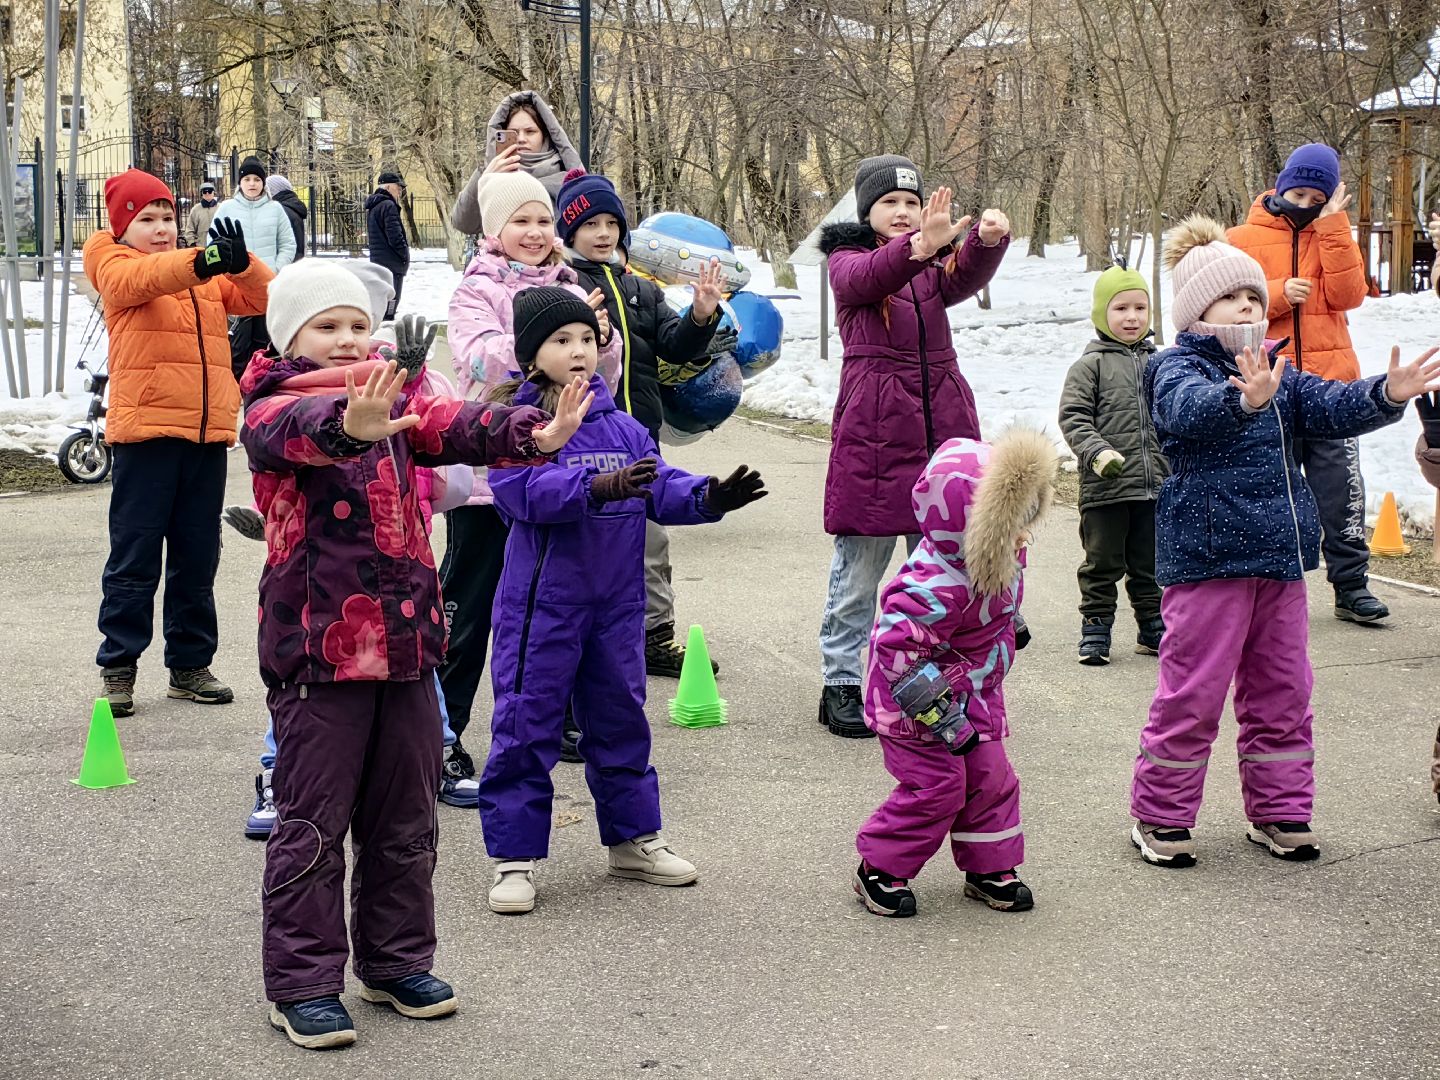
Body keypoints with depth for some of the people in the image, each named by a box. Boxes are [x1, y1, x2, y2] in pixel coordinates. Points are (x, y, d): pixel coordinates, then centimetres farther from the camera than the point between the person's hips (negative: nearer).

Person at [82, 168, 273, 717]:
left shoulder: (209, 274, 17)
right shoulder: (114, 265, 4)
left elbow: (263, 297, 2)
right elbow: (139, 278, -19)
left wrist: (240, 262, -20)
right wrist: (201, 262, -38)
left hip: (208, 428, 4)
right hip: (145, 428, -4)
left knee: (197, 555, 10)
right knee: (135, 554, -1)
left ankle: (190, 664, 20)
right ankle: (118, 666, 8)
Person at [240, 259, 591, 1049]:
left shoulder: (394, 405, 10)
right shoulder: (273, 412, -7)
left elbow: (456, 427, -10)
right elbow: (300, 429, -32)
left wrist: (533, 433, -30)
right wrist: (350, 424, -56)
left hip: (406, 645, 6)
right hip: (317, 651, -6)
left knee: (405, 821, 15)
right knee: (313, 826, 2)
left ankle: (395, 962, 29)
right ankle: (302, 985, 13)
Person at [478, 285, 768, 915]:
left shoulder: (621, 427, 9)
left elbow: (659, 486, 4)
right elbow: (523, 490, -24)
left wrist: (707, 497, -16)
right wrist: (598, 486, -36)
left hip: (616, 602, 6)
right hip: (543, 601, -6)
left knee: (620, 719, 16)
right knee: (527, 722, -1)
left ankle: (632, 838, 30)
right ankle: (514, 855, 8)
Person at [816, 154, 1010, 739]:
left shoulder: (937, 262, 14)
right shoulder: (847, 260, 4)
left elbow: (965, 276, -10)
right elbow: (866, 279, -21)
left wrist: (988, 240, -34)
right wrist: (918, 246, -41)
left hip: (942, 422, 4)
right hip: (872, 428, -4)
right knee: (860, 564, -1)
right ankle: (840, 685, 9)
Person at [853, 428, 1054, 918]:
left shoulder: (1001, 555, -9)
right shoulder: (936, 589, -36)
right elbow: (898, 651, -34)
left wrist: (1012, 621, 32)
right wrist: (942, 717, -31)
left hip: (975, 690, 8)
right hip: (918, 699, -8)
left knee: (989, 775, 10)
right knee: (935, 785, -6)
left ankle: (989, 868, 27)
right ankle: (880, 869, 13)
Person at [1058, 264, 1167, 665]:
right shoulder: (1091, 366, -3)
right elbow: (1073, 417, -8)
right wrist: (1097, 451, -22)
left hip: (1156, 486, 4)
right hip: (1105, 487, -4)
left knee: (1151, 564, 14)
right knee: (1102, 565, 3)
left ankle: (1153, 627, 25)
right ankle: (1095, 631, 12)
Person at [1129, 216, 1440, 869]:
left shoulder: (1276, 374, 16)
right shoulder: (1177, 368, -6)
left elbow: (1332, 407, 2)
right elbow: (1192, 408, -29)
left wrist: (1386, 395, -18)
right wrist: (1245, 400, -51)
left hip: (1279, 555, 7)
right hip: (1206, 554, -7)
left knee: (1282, 691, 13)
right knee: (1192, 694, -3)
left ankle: (1279, 811, 26)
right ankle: (1160, 816, 9)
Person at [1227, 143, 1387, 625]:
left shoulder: (1334, 235, 11)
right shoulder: (1244, 239, 5)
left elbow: (1348, 296, -5)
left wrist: (1331, 225, -8)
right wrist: (1278, 294, -15)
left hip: (1330, 382, 1)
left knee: (1340, 487, 0)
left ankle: (1351, 585, 6)